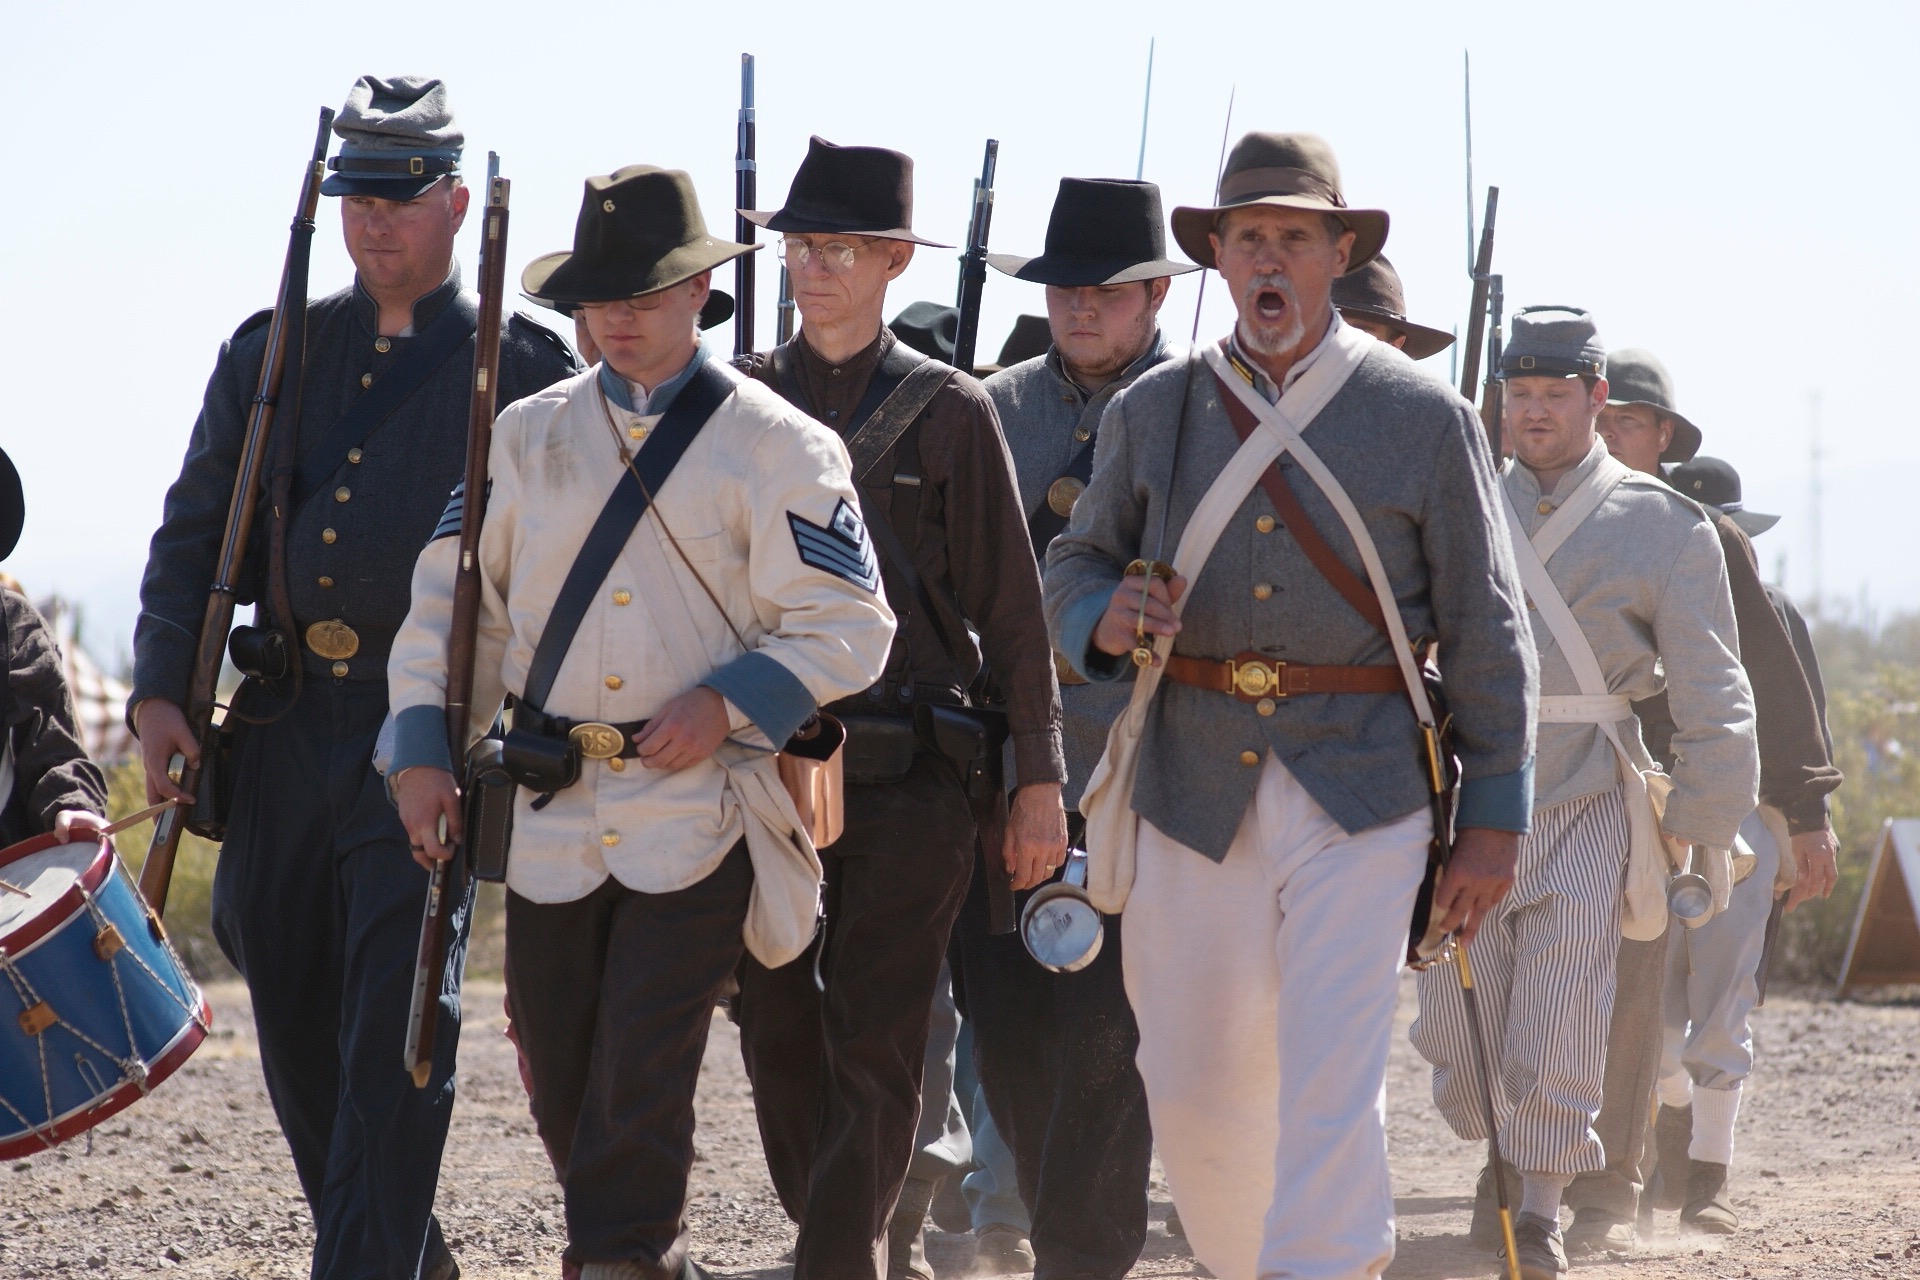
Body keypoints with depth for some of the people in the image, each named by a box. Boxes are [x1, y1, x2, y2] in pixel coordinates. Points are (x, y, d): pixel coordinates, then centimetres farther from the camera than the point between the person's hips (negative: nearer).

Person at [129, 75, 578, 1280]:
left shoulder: (526, 366, 2)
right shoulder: (270, 352, 13)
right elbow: (194, 531, 12)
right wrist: (161, 688, 0)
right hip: (288, 721, 5)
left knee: (397, 1011, -12)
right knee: (293, 1006, 10)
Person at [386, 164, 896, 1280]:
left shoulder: (773, 445, -1)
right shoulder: (529, 435, 10)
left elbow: (850, 626, -3)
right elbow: (453, 598, 13)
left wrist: (730, 702, -16)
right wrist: (424, 749, 2)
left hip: (697, 811, -4)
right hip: (550, 810, 4)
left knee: (644, 1086, -12)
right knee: (563, 1086, 8)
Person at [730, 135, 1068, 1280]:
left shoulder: (951, 412, 1)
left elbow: (1012, 606, 1)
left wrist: (1040, 779, -1)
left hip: (910, 785, -3)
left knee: (874, 1053, -8)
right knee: (780, 1045, 6)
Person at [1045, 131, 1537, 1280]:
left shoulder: (1425, 418, 1)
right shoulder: (1153, 413, 9)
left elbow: (1487, 629, 2)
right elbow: (1074, 567, 17)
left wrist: (1495, 822, -2)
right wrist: (1106, 619, -9)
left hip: (1362, 796, -3)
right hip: (1195, 793, 3)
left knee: (1332, 1087, -12)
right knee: (1191, 1092, 8)